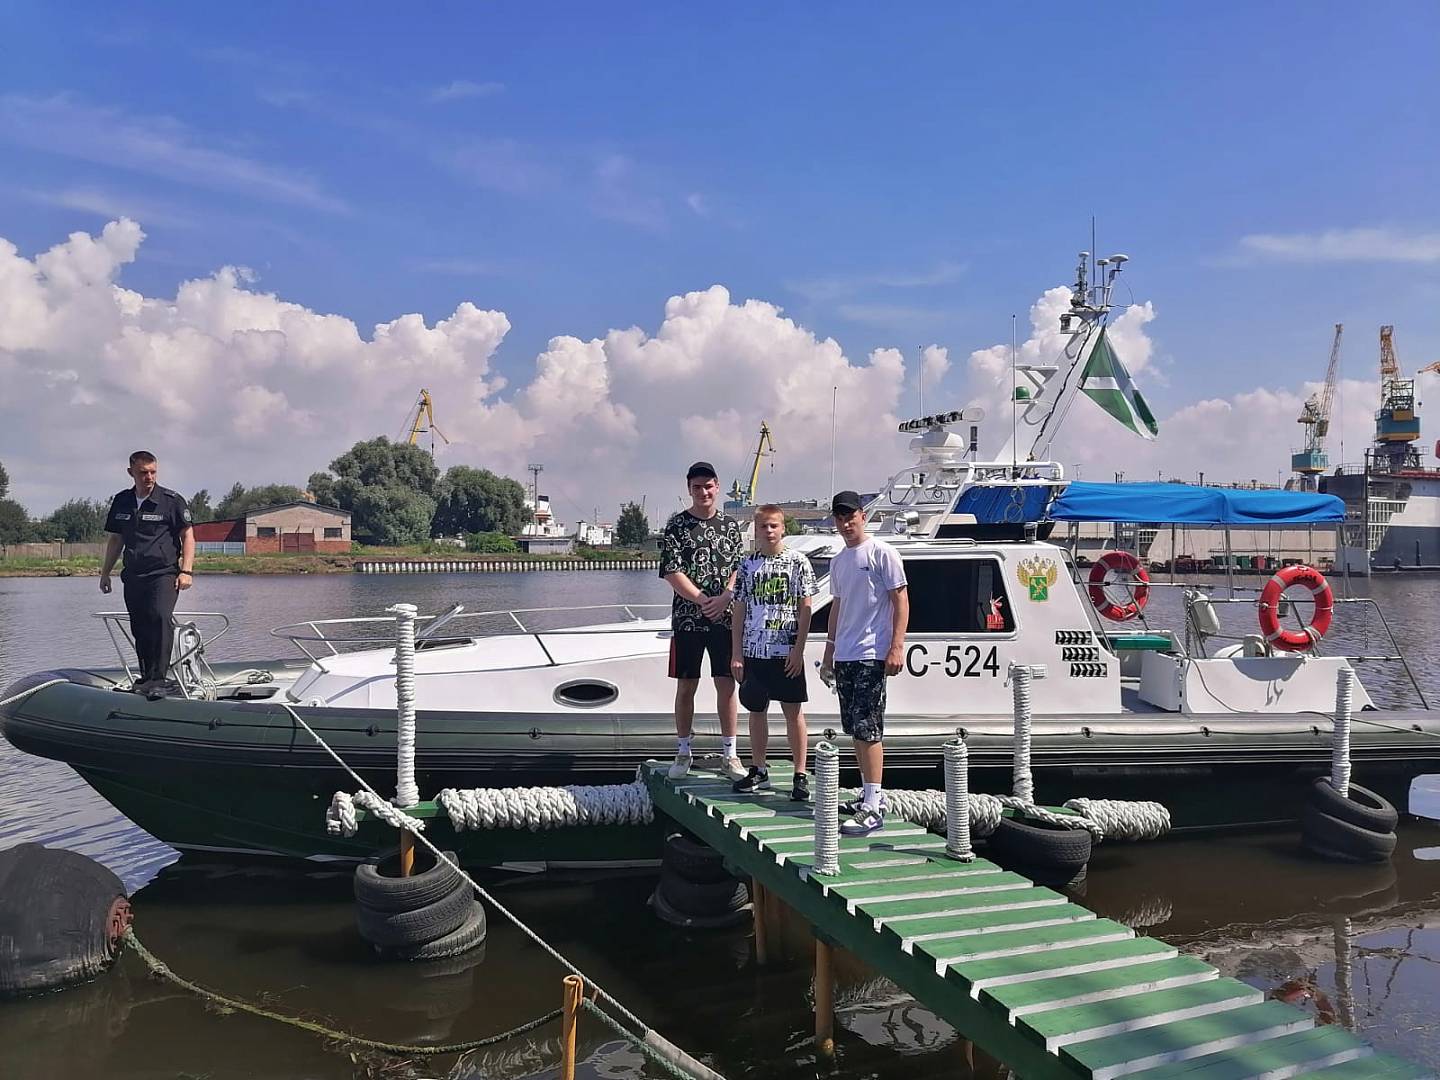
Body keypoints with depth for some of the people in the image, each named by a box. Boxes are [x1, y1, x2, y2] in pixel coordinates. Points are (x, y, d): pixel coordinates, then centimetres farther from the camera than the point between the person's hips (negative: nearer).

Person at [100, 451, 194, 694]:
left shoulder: (171, 501, -2)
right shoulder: (121, 502, 12)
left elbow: (187, 536, -1)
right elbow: (115, 539, 21)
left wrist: (186, 571, -10)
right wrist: (105, 572, 19)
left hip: (164, 573, -5)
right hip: (133, 576, 5)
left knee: (160, 617, -24)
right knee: (139, 629, 7)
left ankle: (157, 679, -24)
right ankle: (146, 678, 19)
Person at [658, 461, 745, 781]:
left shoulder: (730, 525, 7)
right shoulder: (676, 526, -2)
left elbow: (740, 569, 5)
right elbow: (672, 573, -8)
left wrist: (724, 599, -12)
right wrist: (704, 602, -14)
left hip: (725, 619, 2)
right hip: (687, 619, -2)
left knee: (727, 685, 4)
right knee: (686, 686, 6)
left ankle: (729, 754, 13)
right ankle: (683, 752, 19)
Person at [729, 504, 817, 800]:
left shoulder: (798, 562, -1)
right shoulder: (748, 566, 7)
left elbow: (805, 609, -2)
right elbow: (739, 611, 8)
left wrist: (798, 650, -9)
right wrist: (736, 654, 3)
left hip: (787, 653, -3)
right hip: (754, 651, 3)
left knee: (794, 712, 2)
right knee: (757, 710, 11)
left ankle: (800, 776, 10)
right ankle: (758, 771, 23)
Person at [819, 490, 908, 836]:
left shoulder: (881, 553, -6)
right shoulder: (838, 561, 17)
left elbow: (901, 601, -9)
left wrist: (897, 647, -16)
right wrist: (829, 653, 22)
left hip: (871, 655, -8)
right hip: (844, 656, 8)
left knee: (868, 728, -11)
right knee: (855, 729, 12)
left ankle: (873, 808, -10)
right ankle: (869, 794, 23)